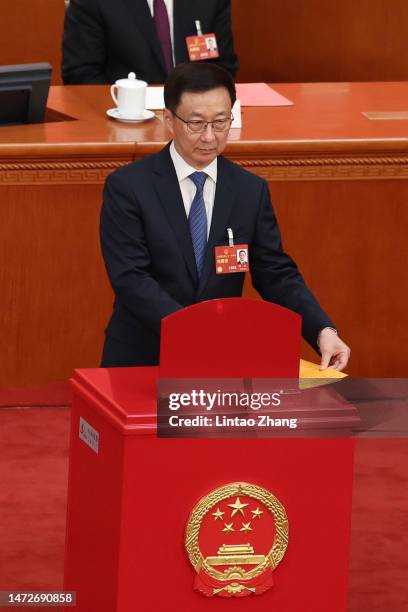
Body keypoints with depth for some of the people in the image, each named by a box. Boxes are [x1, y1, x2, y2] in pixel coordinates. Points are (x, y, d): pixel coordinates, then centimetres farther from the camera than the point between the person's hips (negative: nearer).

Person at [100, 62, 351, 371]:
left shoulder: (252, 191, 6)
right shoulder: (127, 187, -4)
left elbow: (277, 274, 7)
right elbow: (131, 279, -13)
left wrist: (323, 331, -11)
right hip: (142, 358, -1)